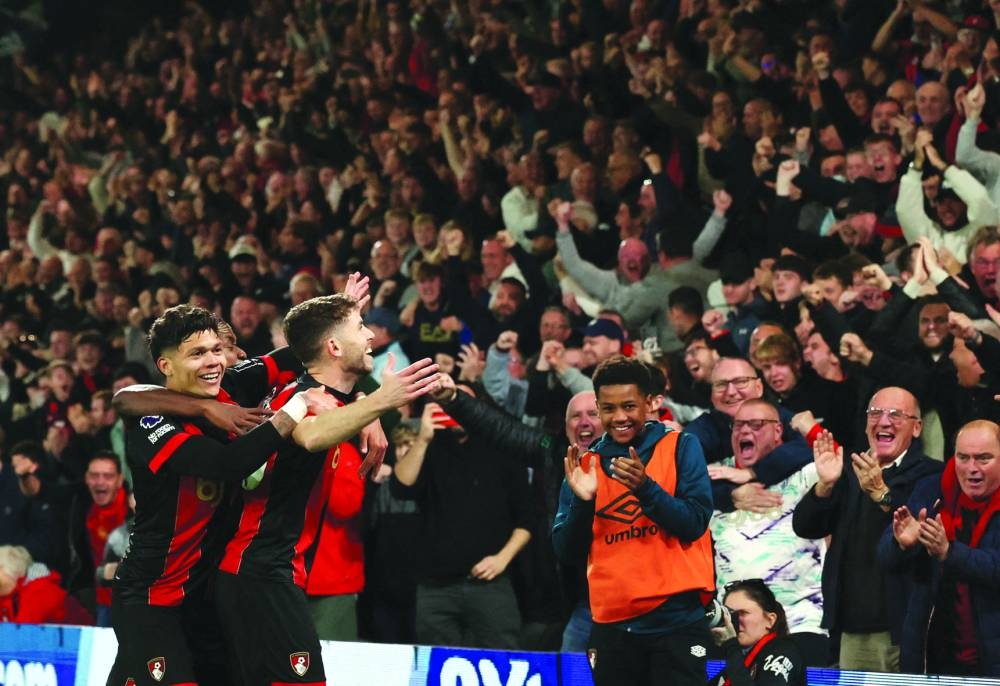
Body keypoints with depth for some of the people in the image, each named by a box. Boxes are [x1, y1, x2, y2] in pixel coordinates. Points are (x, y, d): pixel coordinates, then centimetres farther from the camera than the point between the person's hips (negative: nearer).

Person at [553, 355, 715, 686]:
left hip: (675, 620, -3)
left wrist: (645, 487, -22)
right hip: (611, 624, 3)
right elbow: (567, 552, 7)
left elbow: (694, 524, -8)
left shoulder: (681, 448, 2)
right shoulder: (586, 463, 10)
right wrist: (582, 500, -10)